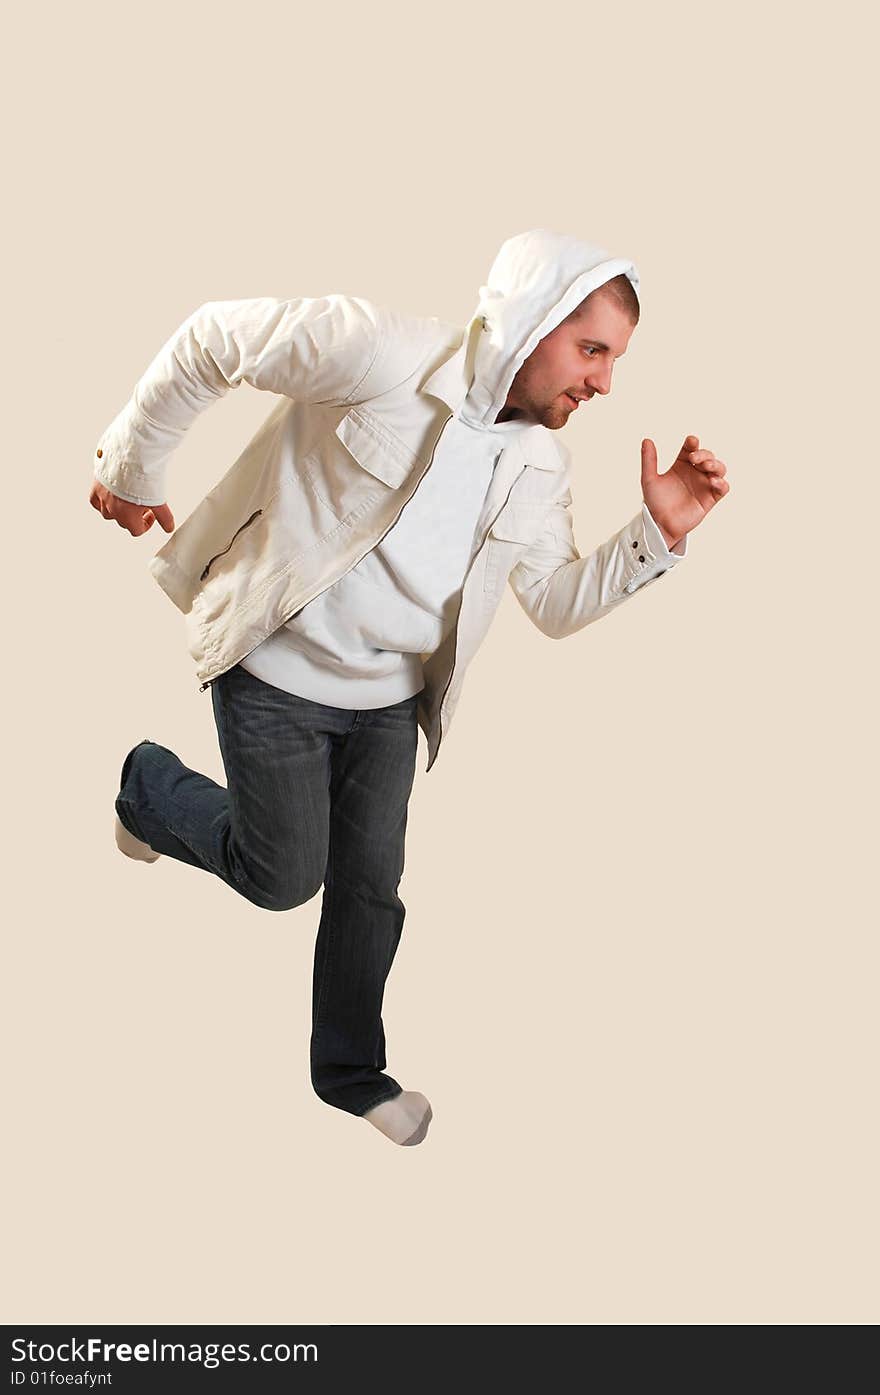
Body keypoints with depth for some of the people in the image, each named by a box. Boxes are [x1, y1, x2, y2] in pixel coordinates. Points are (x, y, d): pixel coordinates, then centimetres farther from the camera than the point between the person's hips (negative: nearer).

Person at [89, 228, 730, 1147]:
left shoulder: (539, 461, -2)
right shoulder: (383, 353, -25)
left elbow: (558, 603, 2)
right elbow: (212, 340, -17)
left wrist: (659, 532, -13)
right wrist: (133, 468, -6)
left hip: (389, 701, 6)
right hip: (277, 679, -6)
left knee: (371, 889, 13)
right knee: (284, 878, 5)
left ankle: (349, 1072, 35)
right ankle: (149, 784, 33)